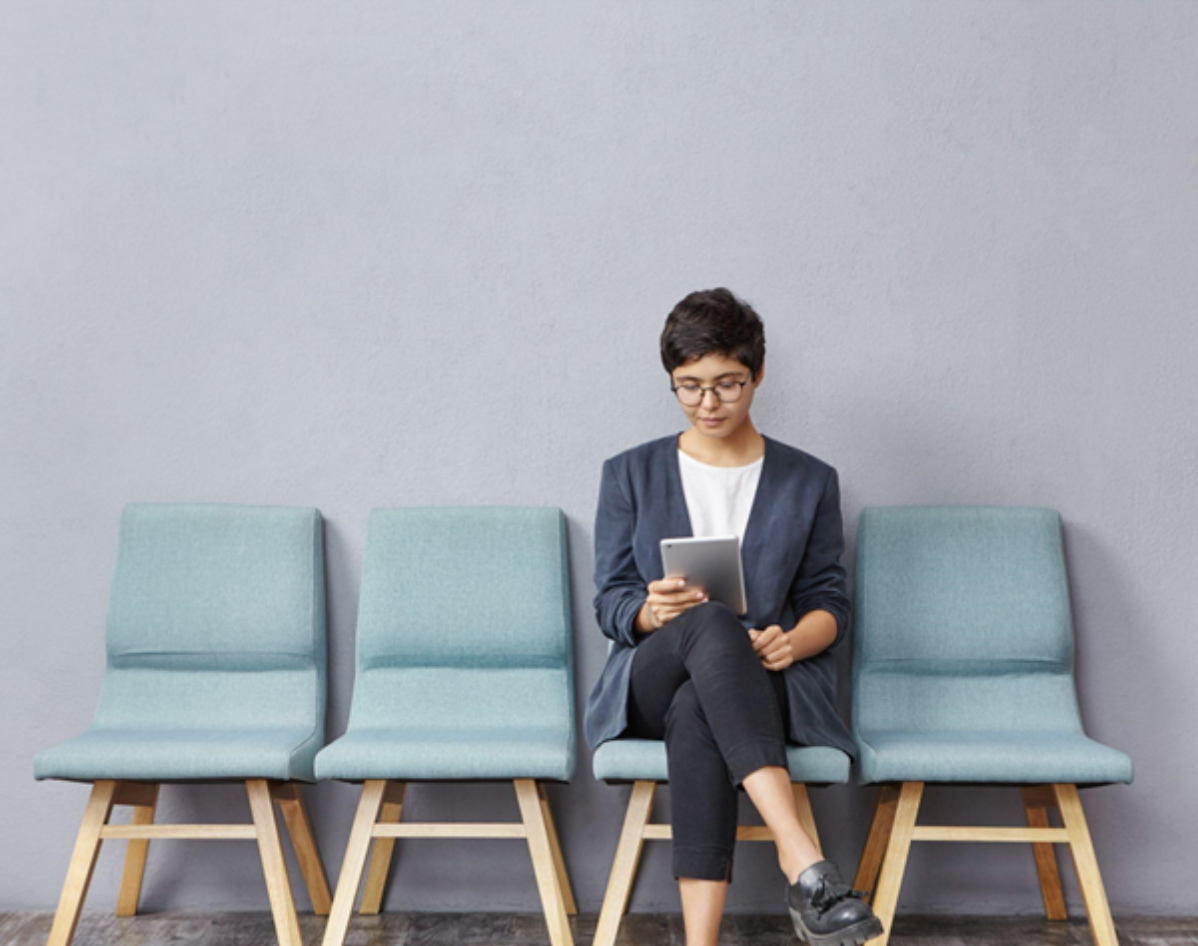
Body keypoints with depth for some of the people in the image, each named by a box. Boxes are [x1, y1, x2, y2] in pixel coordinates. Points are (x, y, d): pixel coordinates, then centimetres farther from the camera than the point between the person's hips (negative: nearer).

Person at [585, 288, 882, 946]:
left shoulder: (809, 482, 14)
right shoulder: (630, 475, 13)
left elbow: (829, 601, 12)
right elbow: (610, 603, 8)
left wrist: (793, 642, -13)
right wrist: (651, 612, -18)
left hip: (765, 684, 0)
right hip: (649, 684, 0)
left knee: (696, 714, -39)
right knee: (709, 622, -39)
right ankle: (802, 860, -51)